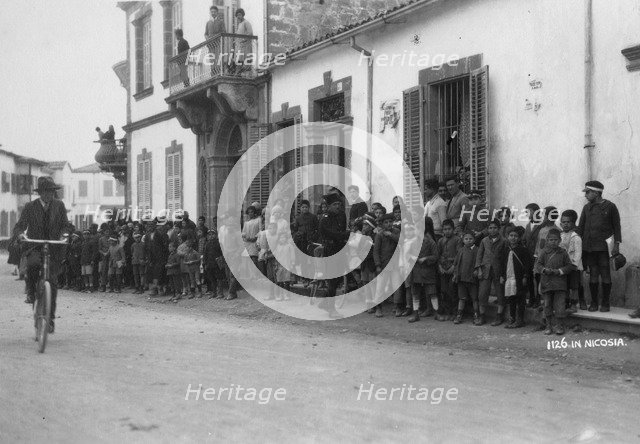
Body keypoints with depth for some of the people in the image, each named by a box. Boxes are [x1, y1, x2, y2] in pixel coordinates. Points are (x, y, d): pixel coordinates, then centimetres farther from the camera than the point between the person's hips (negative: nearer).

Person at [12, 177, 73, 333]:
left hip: (54, 248, 1)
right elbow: (20, 225, 0)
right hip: (34, 247, -1)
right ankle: (31, 293, -7)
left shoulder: (59, 205, 7)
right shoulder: (30, 207, 3)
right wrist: (19, 233, -23)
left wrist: (64, 233, -15)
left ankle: (50, 318, 6)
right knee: (33, 264, -34)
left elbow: (65, 225, 8)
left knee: (52, 281, -5)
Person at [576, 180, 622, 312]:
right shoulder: (587, 207, 11)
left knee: (605, 275, -1)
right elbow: (580, 227, 14)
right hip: (589, 247, 3)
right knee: (593, 276, 3)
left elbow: (616, 226, 3)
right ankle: (594, 303, 11)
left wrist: (616, 243, -6)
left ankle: (605, 303, 7)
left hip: (605, 246, -3)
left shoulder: (610, 206, 1)